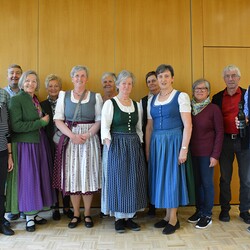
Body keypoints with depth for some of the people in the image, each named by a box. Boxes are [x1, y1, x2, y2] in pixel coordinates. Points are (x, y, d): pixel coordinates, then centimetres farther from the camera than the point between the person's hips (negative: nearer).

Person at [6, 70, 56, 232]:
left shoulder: (37, 100, 12)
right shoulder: (16, 100, -8)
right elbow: (15, 126, -17)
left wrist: (44, 121, -1)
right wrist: (40, 122, -16)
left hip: (40, 144, 7)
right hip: (25, 145, -7)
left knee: (39, 178, 10)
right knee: (27, 179, 0)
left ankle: (35, 213, 23)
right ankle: (29, 217, 14)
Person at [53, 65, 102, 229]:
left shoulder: (96, 97, 5)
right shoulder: (64, 96, 7)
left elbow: (99, 120, 0)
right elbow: (58, 120, 0)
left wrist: (87, 135, -15)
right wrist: (72, 135, -13)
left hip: (90, 139, -1)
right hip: (70, 139, 1)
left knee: (88, 174, 2)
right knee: (72, 175, 3)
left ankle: (87, 214, 17)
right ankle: (76, 214, 18)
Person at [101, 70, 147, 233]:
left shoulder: (137, 105, 11)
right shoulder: (110, 103, -2)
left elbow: (139, 129, 15)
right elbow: (105, 127, -8)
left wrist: (139, 144, 6)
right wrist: (109, 146, -16)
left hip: (134, 146, 5)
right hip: (117, 146, -4)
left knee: (134, 181, 7)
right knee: (119, 181, 1)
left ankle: (129, 217, 20)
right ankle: (119, 218, 15)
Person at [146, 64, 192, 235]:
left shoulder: (181, 96, -4)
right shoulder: (152, 100, 11)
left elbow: (188, 125, -9)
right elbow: (149, 126, 12)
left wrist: (184, 148, -15)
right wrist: (147, 148, 8)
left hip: (173, 141, -5)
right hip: (156, 143, 5)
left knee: (172, 177, 0)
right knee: (160, 178, 9)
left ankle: (173, 219, 15)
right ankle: (168, 216, 24)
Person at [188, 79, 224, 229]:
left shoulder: (214, 108, -6)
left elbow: (220, 132, -6)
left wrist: (215, 155, -11)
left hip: (207, 153, -4)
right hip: (193, 152, 4)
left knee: (207, 183, 5)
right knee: (197, 182, 12)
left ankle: (207, 215, 18)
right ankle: (199, 210, 27)